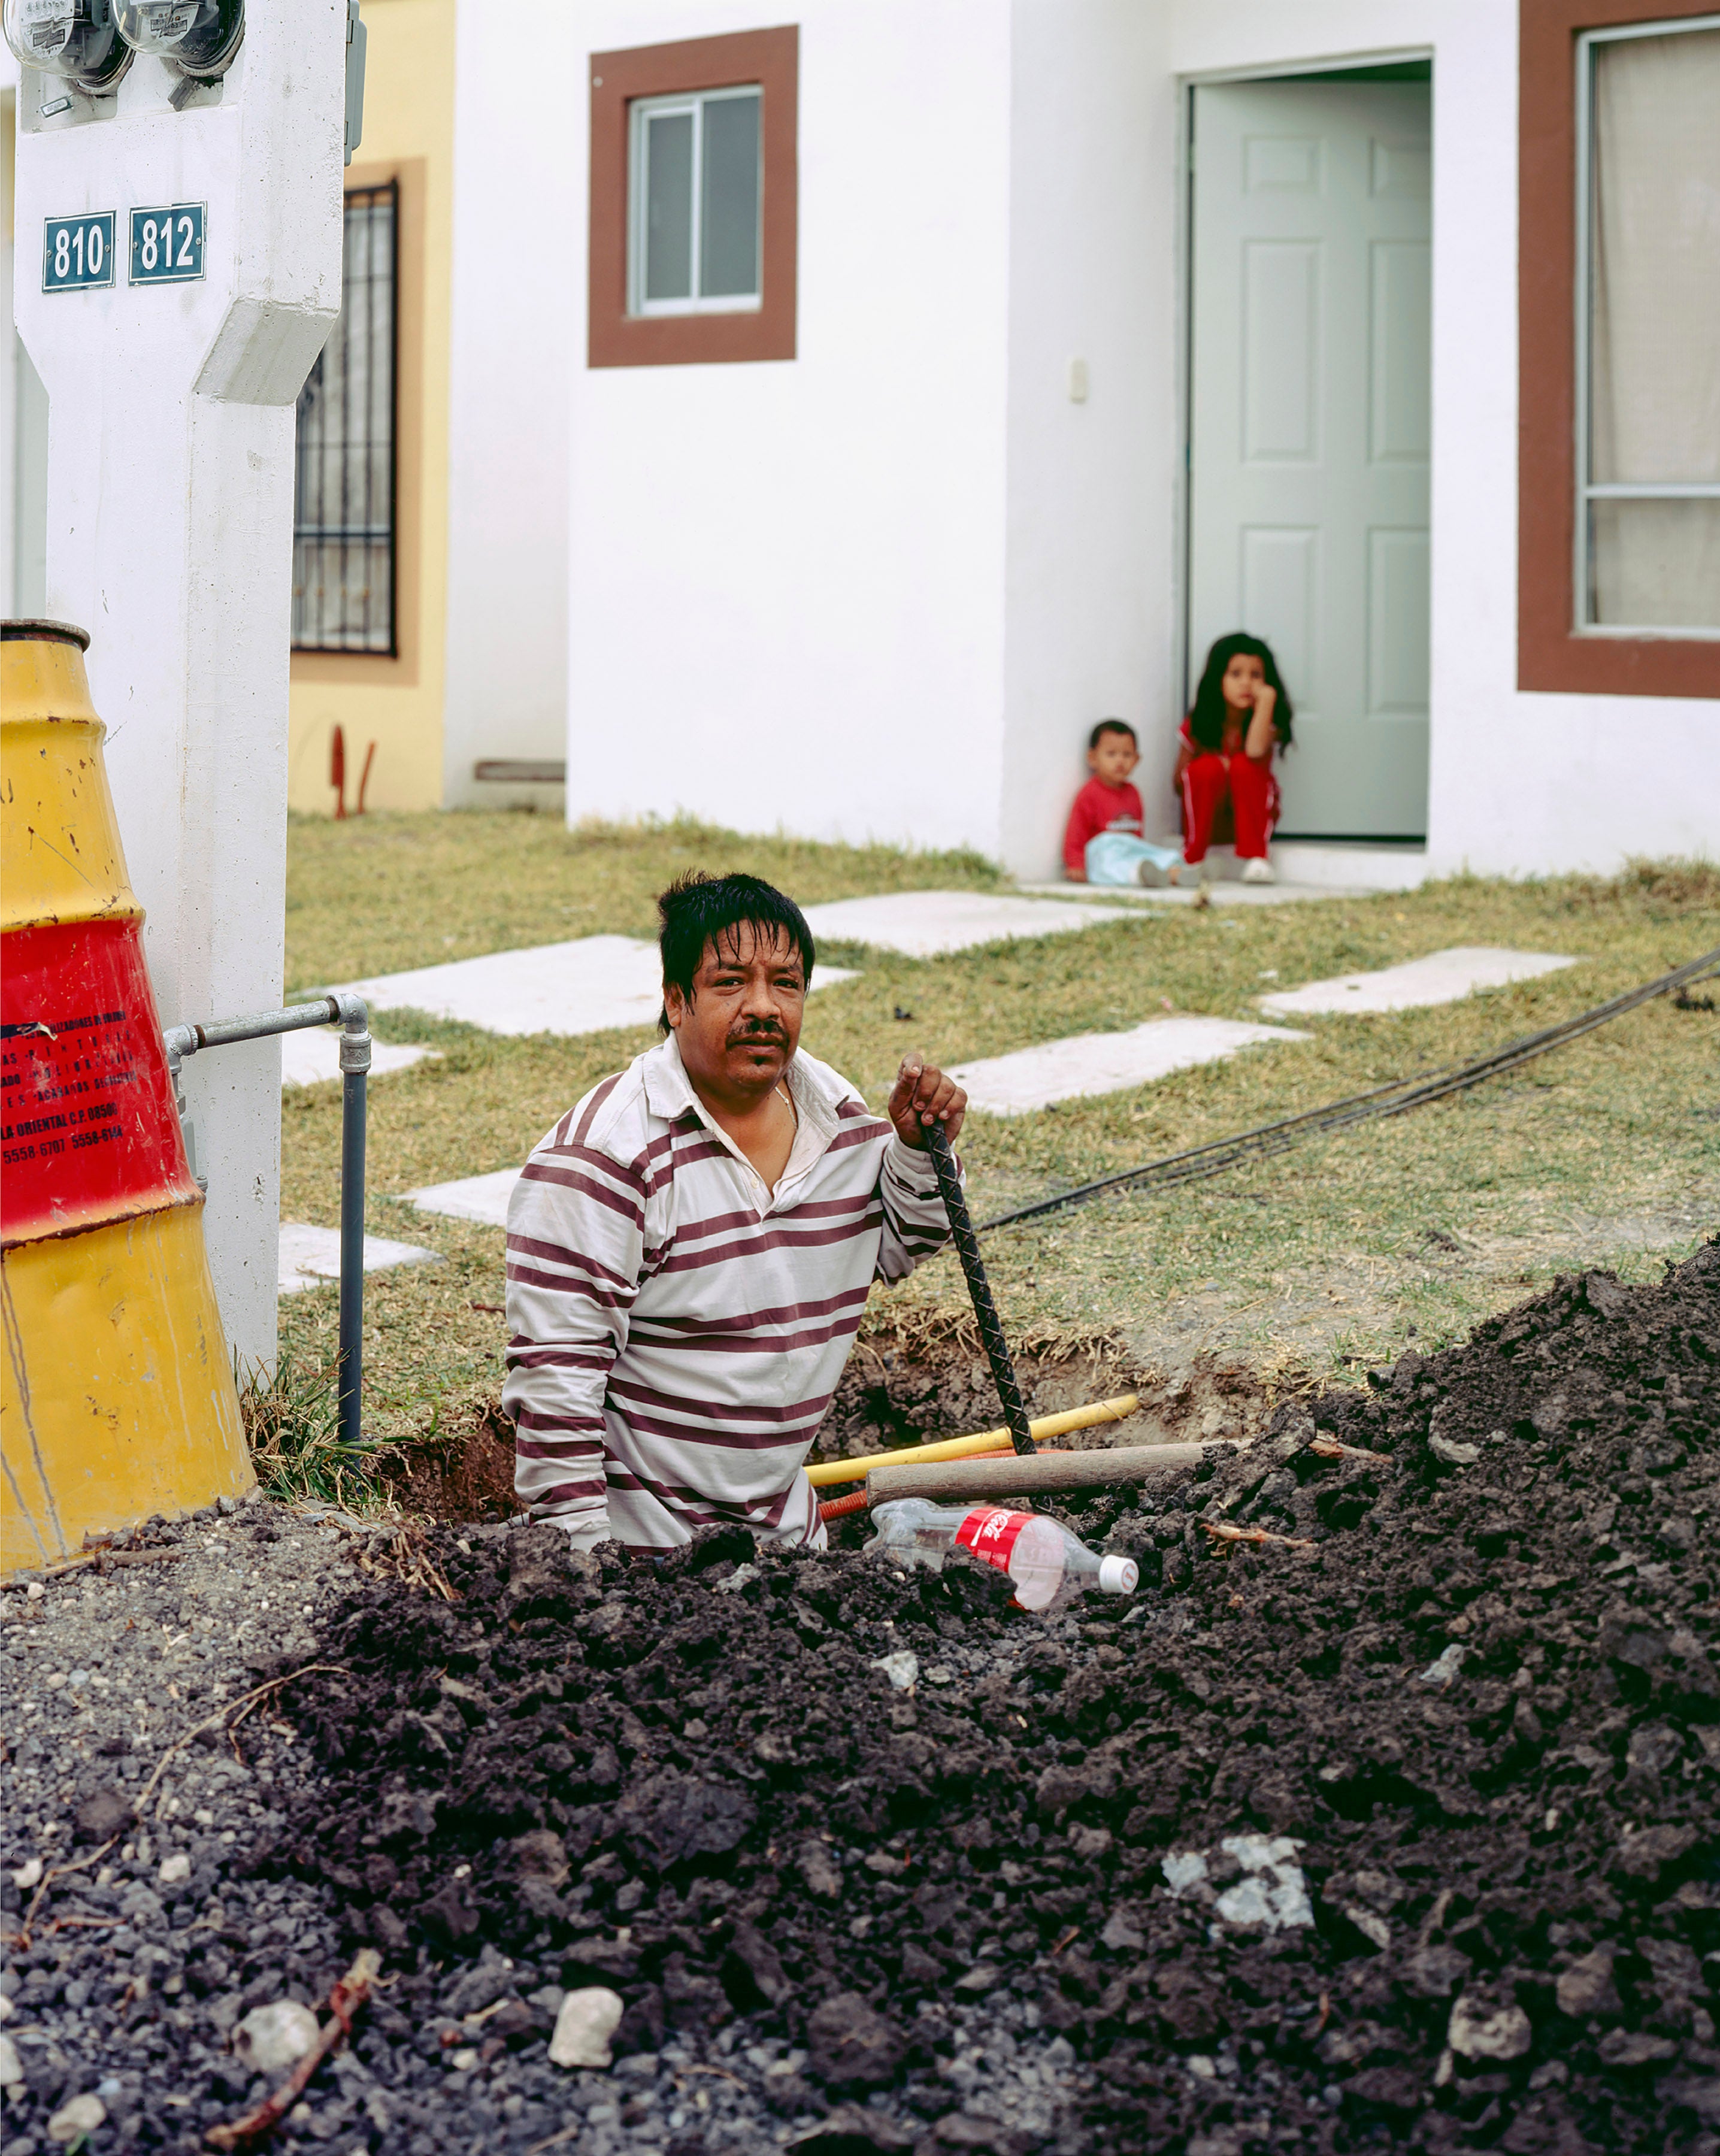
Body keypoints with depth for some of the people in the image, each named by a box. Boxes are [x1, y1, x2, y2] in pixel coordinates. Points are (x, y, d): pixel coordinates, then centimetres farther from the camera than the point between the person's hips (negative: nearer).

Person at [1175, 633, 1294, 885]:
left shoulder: (1269, 725, -11)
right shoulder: (1197, 725, -7)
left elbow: (1255, 751, -35)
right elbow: (1180, 782, -3)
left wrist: (1266, 701, -32)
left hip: (1253, 815, -1)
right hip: (1208, 817, 1)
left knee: (1245, 766, -27)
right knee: (1207, 767, -27)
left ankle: (1255, 857, -24)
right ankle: (1192, 858, -20)